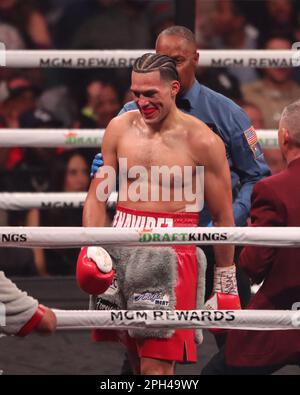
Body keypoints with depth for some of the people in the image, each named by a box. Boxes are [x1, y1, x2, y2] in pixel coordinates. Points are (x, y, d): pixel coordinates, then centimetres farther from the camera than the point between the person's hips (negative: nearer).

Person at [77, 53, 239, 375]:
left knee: (156, 366, -11)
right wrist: (92, 247, -3)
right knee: (139, 361, 10)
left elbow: (222, 217, 0)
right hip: (120, 250, 5)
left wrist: (225, 282, 3)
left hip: (171, 253, -5)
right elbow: (97, 195, 12)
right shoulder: (120, 128, 7)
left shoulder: (202, 141, -5)